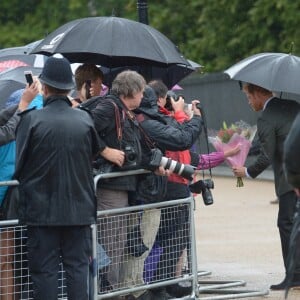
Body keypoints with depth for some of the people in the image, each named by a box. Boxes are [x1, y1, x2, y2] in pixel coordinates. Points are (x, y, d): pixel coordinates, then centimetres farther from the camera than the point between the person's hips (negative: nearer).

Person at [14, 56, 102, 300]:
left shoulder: (31, 120, -11)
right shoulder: (85, 119, -2)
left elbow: (19, 165, -4)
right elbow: (96, 152, 15)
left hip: (41, 209, -3)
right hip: (79, 207, 3)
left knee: (44, 270, 2)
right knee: (78, 267, 8)